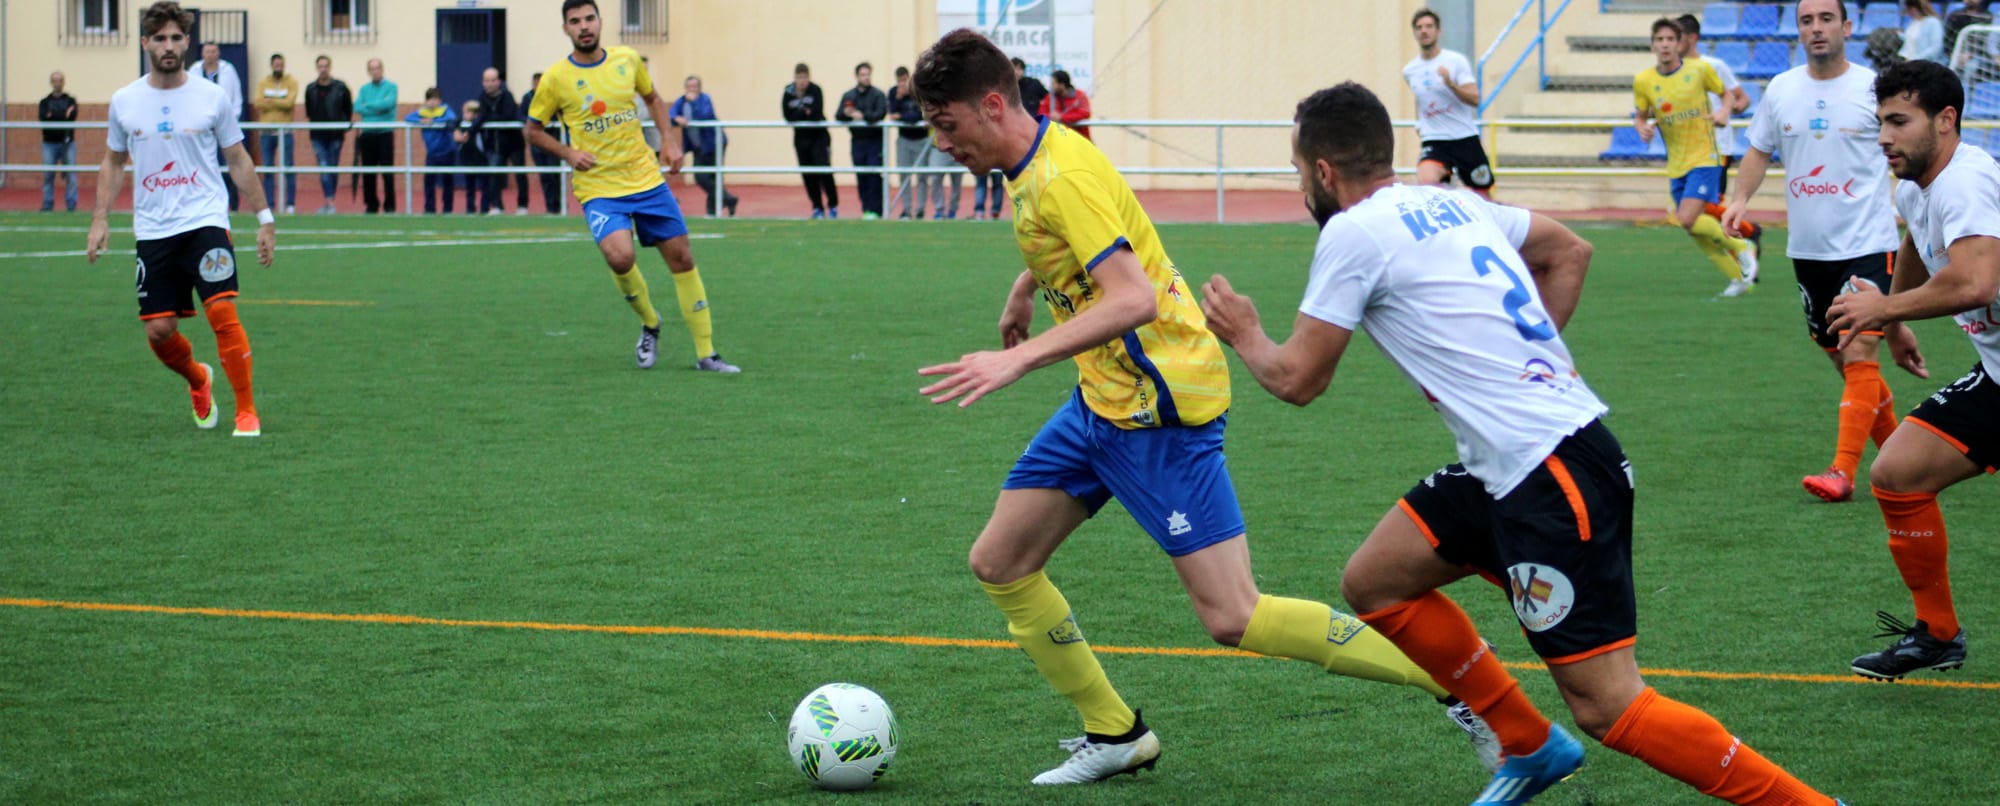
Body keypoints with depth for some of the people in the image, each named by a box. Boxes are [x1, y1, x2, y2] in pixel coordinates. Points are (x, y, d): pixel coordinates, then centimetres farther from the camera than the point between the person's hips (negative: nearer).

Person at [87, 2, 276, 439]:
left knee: (222, 311, -18)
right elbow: (113, 161, 18)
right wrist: (100, 218, 9)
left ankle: (247, 412, -8)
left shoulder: (212, 98, 0)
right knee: (159, 330, 0)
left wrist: (265, 219, 6)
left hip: (206, 222, -2)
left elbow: (239, 160, 8)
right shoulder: (124, 102, 5)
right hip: (152, 232, 2)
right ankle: (199, 381, 33)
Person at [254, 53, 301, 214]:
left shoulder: (291, 82, 3)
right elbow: (258, 103, -6)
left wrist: (270, 101, -12)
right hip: (266, 131, 2)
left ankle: (290, 204, -1)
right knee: (267, 168, 3)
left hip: (285, 131, -2)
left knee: (289, 167, -4)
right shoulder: (263, 83, 8)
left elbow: (290, 102, -12)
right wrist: (280, 103, -13)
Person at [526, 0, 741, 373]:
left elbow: (653, 98, 20)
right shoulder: (555, 79, -7)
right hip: (599, 189, -3)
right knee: (620, 255, -27)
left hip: (647, 178, 4)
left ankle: (706, 353, 15)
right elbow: (533, 130, 4)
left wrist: (670, 140, 8)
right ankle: (649, 323, 4)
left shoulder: (627, 60, 2)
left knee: (682, 258, 3)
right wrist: (568, 153, -11)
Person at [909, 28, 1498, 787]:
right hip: (1103, 401, 10)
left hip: (1157, 406, -10)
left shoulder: (1063, 175, -21)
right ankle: (1114, 735, 20)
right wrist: (1023, 290, 42)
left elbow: (1132, 300, -32)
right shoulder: (1037, 162, 8)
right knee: (998, 564, 10)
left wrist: (1018, 359, -35)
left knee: (1232, 618, -12)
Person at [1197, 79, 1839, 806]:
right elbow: (1569, 251, 29)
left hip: (1553, 473, -9)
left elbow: (1296, 379, -2)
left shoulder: (1352, 233, -8)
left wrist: (1243, 334, 19)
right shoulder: (1451, 202, 16)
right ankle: (1531, 747, 24)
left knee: (1607, 707, -8)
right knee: (1372, 583, 17)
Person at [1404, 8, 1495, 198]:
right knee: (1426, 182, -29)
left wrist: (1450, 83, -28)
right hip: (1434, 142, 1)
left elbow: (1474, 99, -15)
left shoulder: (1456, 61, -5)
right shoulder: (1409, 71, 6)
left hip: (1465, 138, -1)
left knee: (1483, 195, 7)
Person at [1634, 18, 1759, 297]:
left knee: (1688, 219, -21)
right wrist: (1643, 128, -12)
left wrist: (1724, 112, -14)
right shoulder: (1643, 81, -2)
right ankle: (1739, 277, 24)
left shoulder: (1699, 70, -8)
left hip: (1704, 157, -4)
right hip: (1676, 166, 4)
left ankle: (1740, 247, 2)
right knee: (1698, 231, 6)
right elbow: (1640, 116, 11)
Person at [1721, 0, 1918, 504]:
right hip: (1808, 249, 5)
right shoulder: (1781, 90, 6)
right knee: (1844, 361, 12)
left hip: (1867, 244, -5)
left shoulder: (1874, 88, -6)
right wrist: (1741, 198, 1)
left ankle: (1842, 472, -18)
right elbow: (1760, 149, 17)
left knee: (1859, 354, -15)